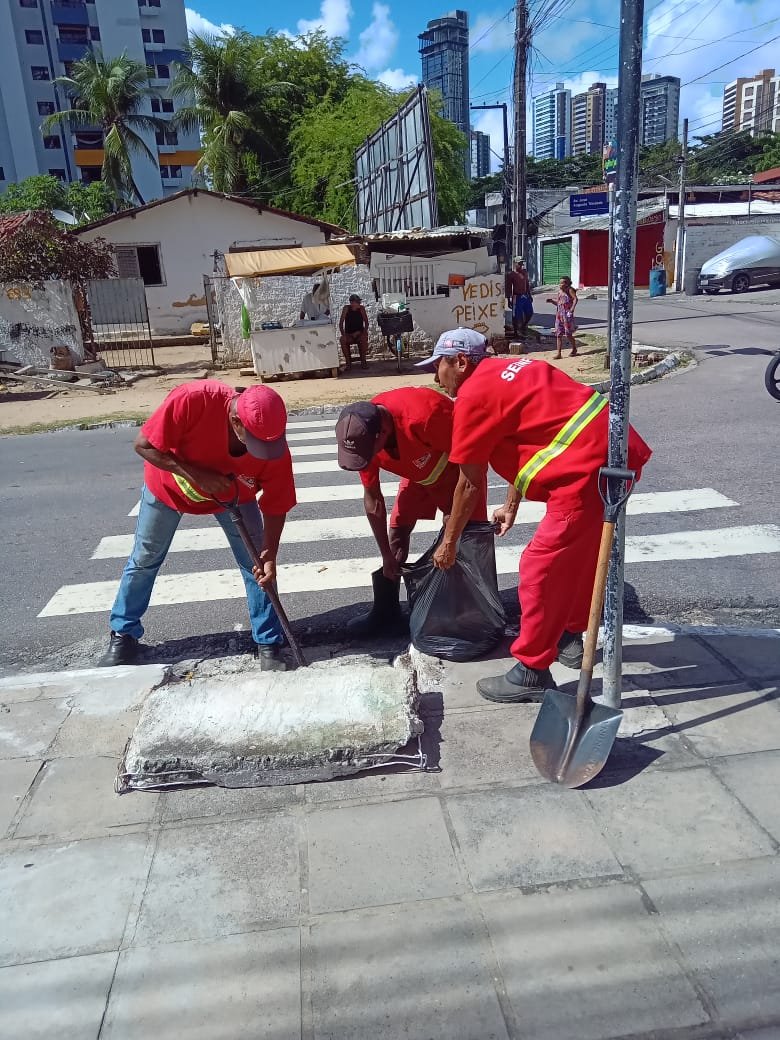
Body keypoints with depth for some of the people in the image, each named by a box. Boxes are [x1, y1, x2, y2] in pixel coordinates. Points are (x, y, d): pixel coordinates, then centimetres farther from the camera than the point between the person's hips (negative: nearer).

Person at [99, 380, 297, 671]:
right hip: (169, 483, 0)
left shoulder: (273, 444, -34)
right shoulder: (194, 399, -42)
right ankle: (123, 633, 32)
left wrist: (269, 556, -33)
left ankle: (268, 643, 9)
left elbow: (275, 508, -23)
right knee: (144, 559, 12)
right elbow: (144, 445, -30)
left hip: (233, 494, 1)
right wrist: (196, 475, -38)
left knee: (257, 563, -7)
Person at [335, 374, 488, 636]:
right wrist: (387, 556, -8)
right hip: (418, 472, 5)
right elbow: (372, 498, -12)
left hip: (457, 468, -5)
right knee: (396, 533, 0)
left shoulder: (425, 416, -44)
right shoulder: (361, 436, -24)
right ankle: (385, 612, 12)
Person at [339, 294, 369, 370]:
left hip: (359, 334, 0)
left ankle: (363, 360, -16)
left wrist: (364, 332, -19)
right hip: (348, 334, 0)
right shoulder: (346, 308, -5)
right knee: (343, 340, -31)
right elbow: (341, 323, -7)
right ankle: (348, 362, -18)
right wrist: (343, 334, -21)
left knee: (364, 338, -33)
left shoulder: (361, 308, -3)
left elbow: (366, 322, -3)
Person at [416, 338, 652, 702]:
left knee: (539, 569, -1)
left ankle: (532, 673, 11)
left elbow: (470, 483, -2)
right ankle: (569, 638, 42)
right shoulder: (507, 371, 20)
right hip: (618, 451, 10)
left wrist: (448, 543, 10)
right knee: (579, 553, 24)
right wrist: (510, 507, 34)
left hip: (590, 468, -10)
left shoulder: (473, 396, -7)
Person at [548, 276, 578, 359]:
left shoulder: (570, 290, -5)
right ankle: (559, 353, 3)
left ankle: (574, 350, 22)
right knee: (558, 334, 2)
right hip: (559, 314, 6)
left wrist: (572, 309, -24)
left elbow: (575, 299, -15)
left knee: (568, 334, 1)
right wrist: (551, 301, 3)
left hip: (567, 314, -6)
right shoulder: (559, 291, 14)